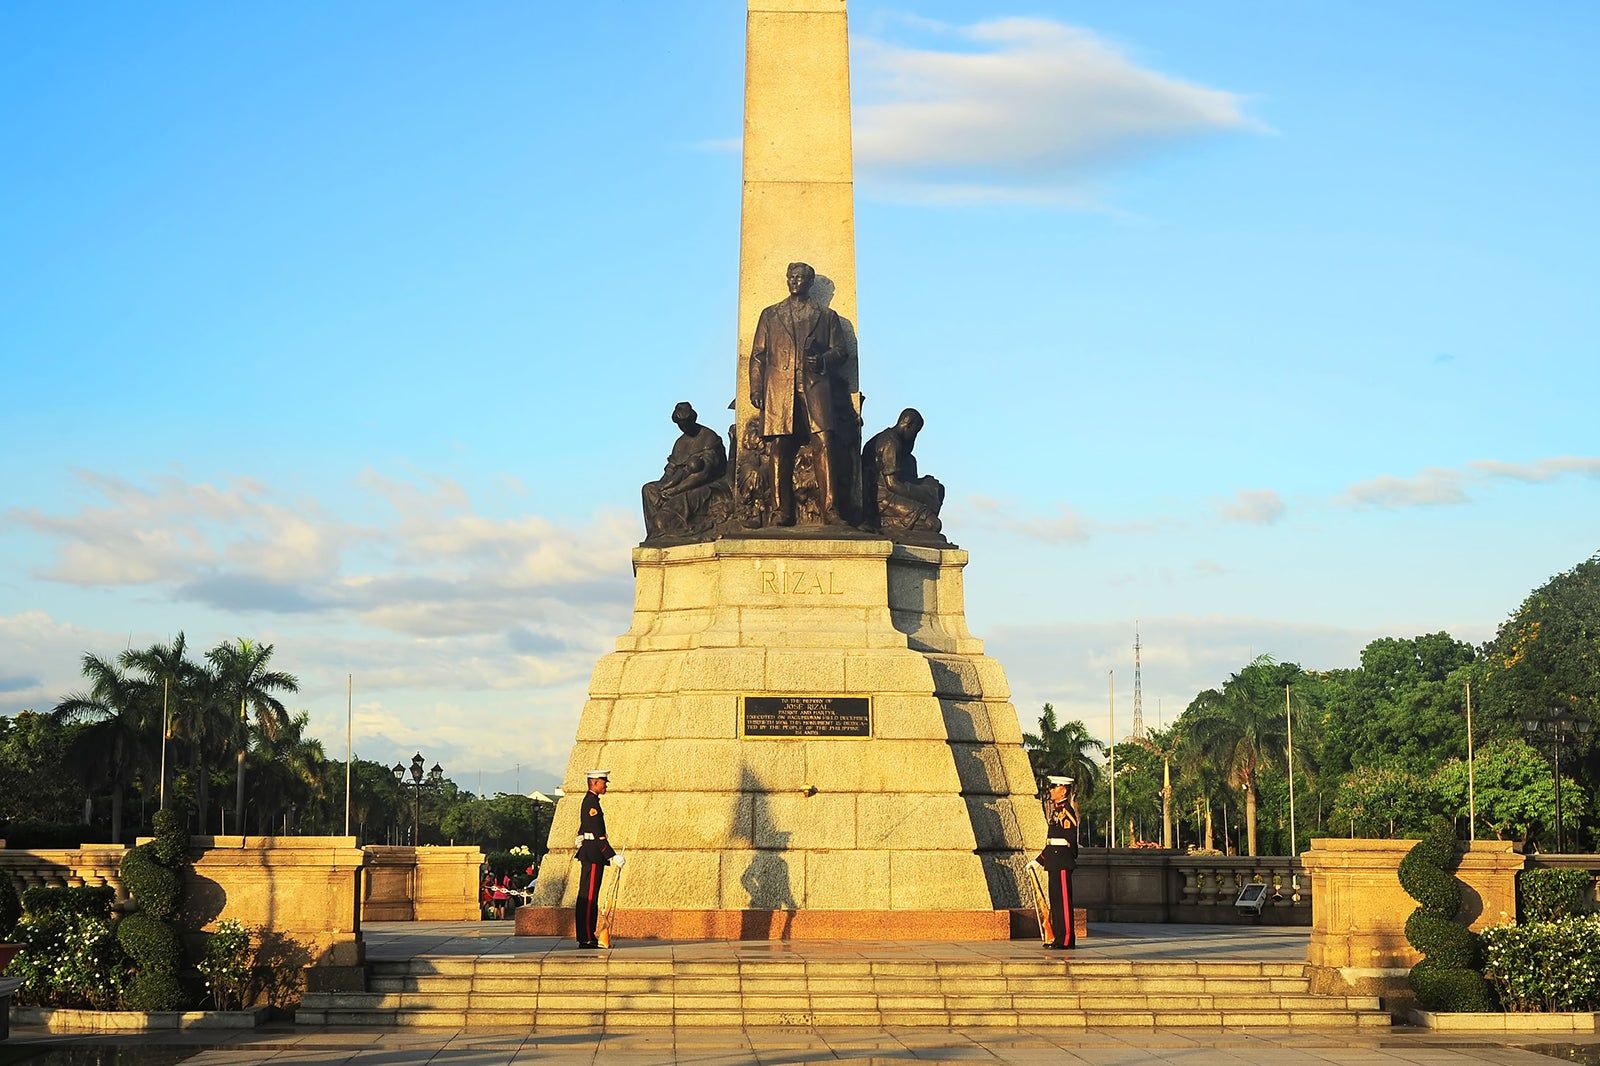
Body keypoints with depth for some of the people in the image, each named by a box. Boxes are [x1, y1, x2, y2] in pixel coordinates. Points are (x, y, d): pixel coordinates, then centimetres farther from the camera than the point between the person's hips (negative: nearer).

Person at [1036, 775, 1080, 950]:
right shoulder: (1056, 809, 17)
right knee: (1055, 899, 12)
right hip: (1054, 861, 10)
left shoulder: (1066, 810, -12)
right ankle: (1058, 937, 16)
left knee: (1063, 899, -7)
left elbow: (1071, 837, -17)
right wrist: (1040, 860, 20)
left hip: (1062, 859, -10)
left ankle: (1066, 939, -4)